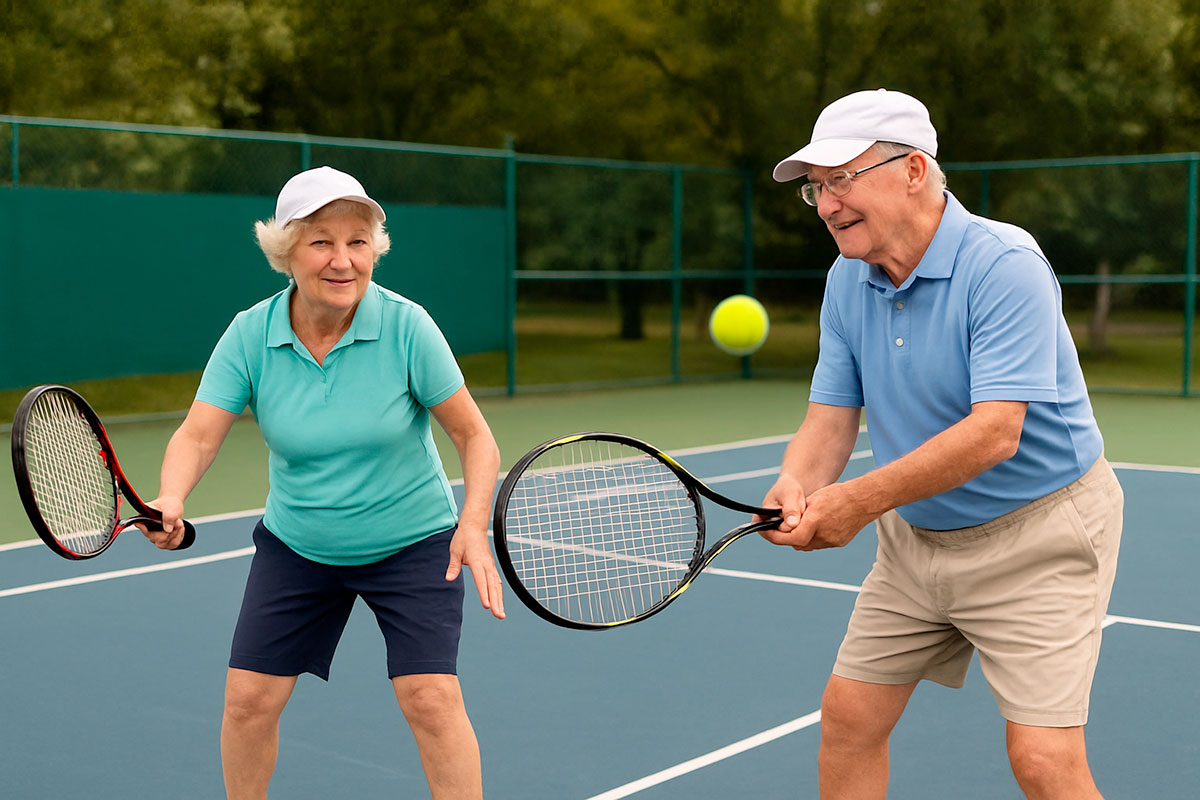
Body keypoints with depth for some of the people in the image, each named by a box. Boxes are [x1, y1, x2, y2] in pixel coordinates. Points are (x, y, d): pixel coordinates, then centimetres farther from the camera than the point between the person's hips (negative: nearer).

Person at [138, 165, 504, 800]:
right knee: (249, 697, 3)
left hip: (412, 543, -2)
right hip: (295, 547, 3)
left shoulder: (406, 326, -18)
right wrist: (171, 499, -39)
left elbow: (474, 435, -13)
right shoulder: (250, 335, -13)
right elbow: (198, 434, -18)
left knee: (430, 697, -14)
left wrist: (475, 523, -28)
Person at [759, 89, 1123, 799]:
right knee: (849, 715, 9)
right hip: (915, 533, 7)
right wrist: (798, 487, -23)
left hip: (1037, 535, -7)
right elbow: (831, 416, -1)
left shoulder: (1004, 265, -24)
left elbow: (994, 433, -31)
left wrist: (861, 501, -31)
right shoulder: (846, 282, -1)